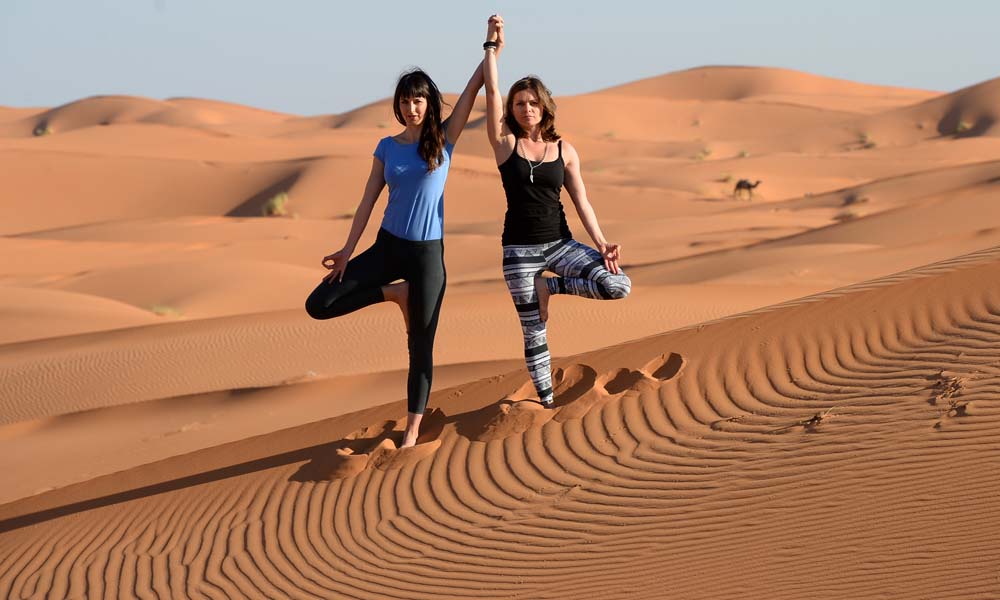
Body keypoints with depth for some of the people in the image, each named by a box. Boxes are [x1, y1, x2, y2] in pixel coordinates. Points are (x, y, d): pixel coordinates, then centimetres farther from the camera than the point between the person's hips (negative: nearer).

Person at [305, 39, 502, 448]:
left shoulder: (444, 139, -2)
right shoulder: (387, 147, 4)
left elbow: (473, 89, -9)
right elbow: (368, 200, 3)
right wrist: (347, 251, -1)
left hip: (428, 253, -3)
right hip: (387, 246, 3)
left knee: (420, 347, 2)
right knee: (319, 305, -6)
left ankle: (412, 431, 13)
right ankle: (396, 292, 9)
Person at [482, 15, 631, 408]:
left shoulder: (564, 150, 3)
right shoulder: (505, 143, -2)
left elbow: (581, 201, 1)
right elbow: (491, 91, -12)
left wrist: (600, 243, -9)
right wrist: (492, 43, -15)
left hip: (560, 243, 2)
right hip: (519, 249, -2)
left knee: (618, 285, -17)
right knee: (534, 333, 1)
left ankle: (549, 287, 5)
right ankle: (548, 404, 18)